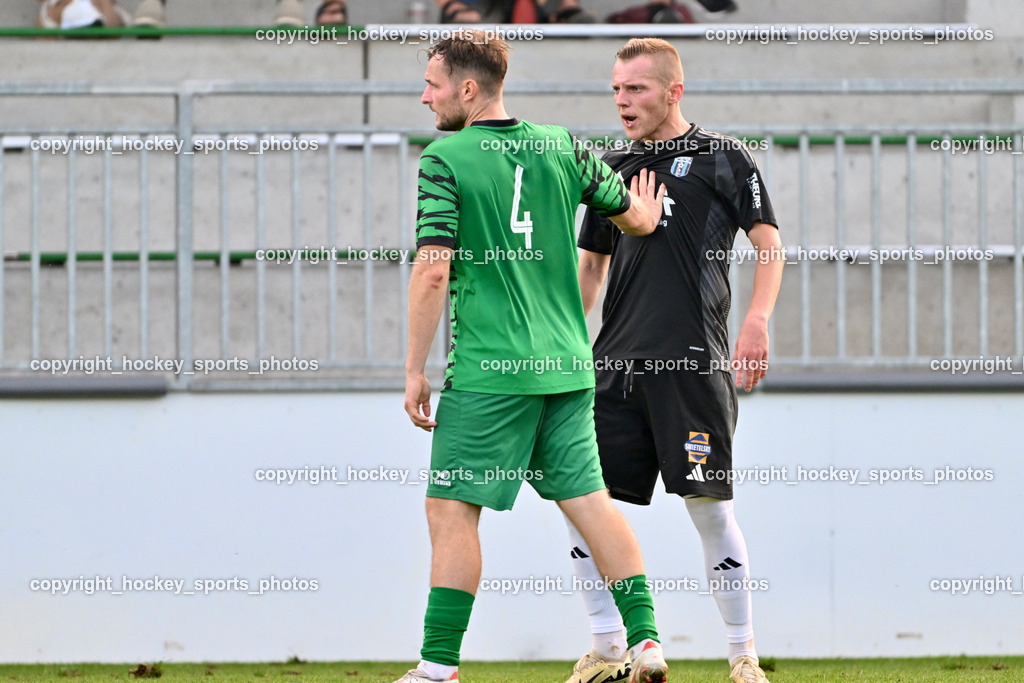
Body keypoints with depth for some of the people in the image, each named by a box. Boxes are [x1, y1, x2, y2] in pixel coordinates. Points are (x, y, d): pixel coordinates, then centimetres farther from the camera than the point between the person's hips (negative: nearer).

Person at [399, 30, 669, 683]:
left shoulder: (445, 158, -8)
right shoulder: (561, 146, 9)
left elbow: (433, 270, -15)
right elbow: (638, 217, 22)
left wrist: (415, 371, -9)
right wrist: (645, 211, 46)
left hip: (488, 372, -6)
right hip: (567, 363, 6)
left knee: (451, 509, -1)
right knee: (589, 499, 10)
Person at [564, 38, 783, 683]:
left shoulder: (723, 157, 4)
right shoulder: (612, 168, 18)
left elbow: (770, 243, -1)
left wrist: (758, 320, -15)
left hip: (695, 359, -5)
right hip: (617, 360, 5)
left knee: (708, 503, -6)